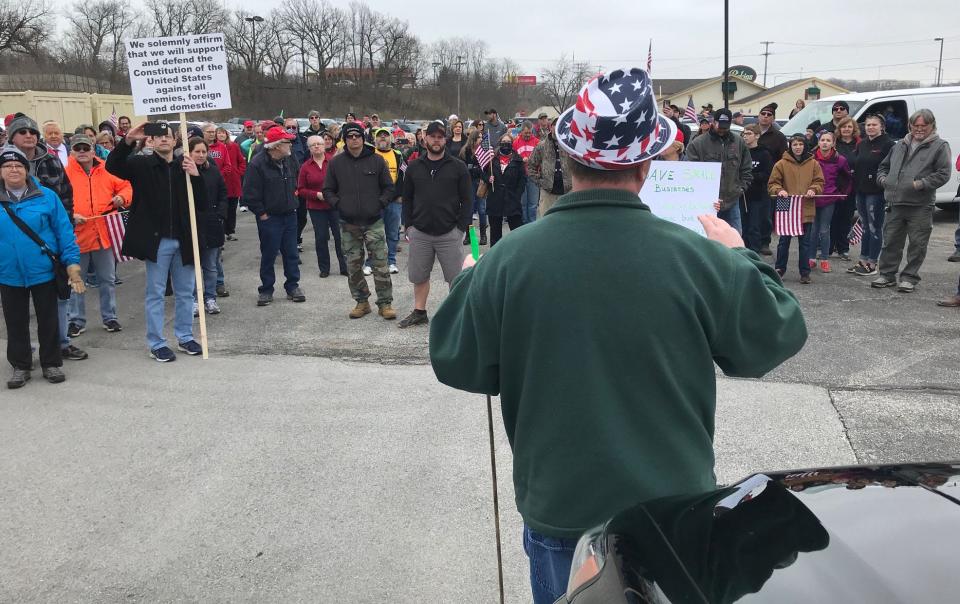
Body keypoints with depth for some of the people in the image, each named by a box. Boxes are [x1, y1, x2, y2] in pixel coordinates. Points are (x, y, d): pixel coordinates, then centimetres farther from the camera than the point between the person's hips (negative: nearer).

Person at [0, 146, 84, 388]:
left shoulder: (46, 196, -4)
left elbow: (64, 231, -4)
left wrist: (72, 263, -9)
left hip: (43, 271, -1)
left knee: (48, 320, 10)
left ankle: (52, 363, 24)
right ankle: (20, 366, 26)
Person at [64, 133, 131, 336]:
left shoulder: (107, 171, 4)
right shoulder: (65, 173, -3)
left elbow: (125, 186, 13)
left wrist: (122, 197, -7)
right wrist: (70, 216, -20)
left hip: (104, 234, 2)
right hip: (76, 235, -2)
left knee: (108, 279, 12)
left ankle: (109, 317, 25)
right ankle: (76, 320, 20)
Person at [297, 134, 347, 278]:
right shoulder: (305, 167, 3)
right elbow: (301, 190, 4)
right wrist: (316, 194, -11)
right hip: (316, 208, 1)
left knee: (340, 236, 1)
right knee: (321, 238, 6)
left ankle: (345, 267, 12)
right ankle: (324, 269, 19)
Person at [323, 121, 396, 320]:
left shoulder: (376, 160, 2)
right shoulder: (336, 162, 5)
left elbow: (389, 188, 7)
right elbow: (328, 190, 11)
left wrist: (380, 204, -6)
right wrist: (338, 205, -4)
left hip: (374, 222, -2)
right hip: (348, 224, 2)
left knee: (380, 265, -2)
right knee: (353, 266, 7)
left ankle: (385, 303, 7)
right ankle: (361, 301, 20)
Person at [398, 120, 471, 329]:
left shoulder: (458, 167, 1)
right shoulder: (414, 167, 10)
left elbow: (467, 199, 1)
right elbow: (407, 199, 13)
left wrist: (462, 226, -7)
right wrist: (408, 226, 5)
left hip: (449, 233, -3)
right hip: (420, 233, 3)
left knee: (456, 277, 0)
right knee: (419, 275, 11)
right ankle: (419, 312, 24)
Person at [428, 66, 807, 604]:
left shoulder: (509, 259, -16)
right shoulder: (699, 257, -18)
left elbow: (458, 366, -3)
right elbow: (778, 336, -2)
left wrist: (468, 283, 13)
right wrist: (739, 257, 12)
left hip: (557, 509, 0)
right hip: (677, 512, 0)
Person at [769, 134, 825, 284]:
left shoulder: (813, 164, 5)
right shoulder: (782, 164, 0)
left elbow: (819, 182, 8)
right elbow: (772, 184, 2)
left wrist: (813, 190, -12)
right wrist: (779, 190, -17)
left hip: (806, 210, 1)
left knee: (805, 242, 8)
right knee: (784, 240, 8)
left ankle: (805, 272, 15)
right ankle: (780, 269, 21)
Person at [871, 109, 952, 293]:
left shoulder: (940, 146, 1)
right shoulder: (900, 145, 16)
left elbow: (943, 174, -8)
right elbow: (884, 165, 27)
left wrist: (921, 184, -18)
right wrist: (882, 178, 7)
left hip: (921, 206, -4)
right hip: (895, 203, 4)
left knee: (917, 244, 2)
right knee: (890, 240, 9)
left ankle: (909, 278, 11)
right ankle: (887, 274, 19)